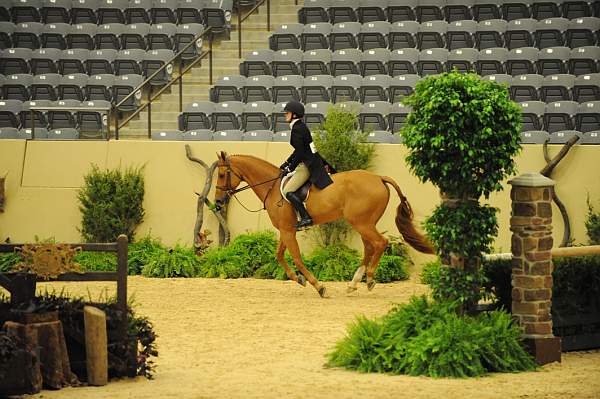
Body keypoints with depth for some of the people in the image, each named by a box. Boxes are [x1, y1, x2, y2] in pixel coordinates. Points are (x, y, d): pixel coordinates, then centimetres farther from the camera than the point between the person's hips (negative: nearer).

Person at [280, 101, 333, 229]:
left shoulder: (297, 129, -17)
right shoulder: (300, 127, 15)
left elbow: (299, 153, -21)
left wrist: (290, 168, -13)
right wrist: (287, 163, 23)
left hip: (308, 164, -11)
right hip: (311, 161, 11)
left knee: (288, 191, -15)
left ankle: (306, 218, -22)